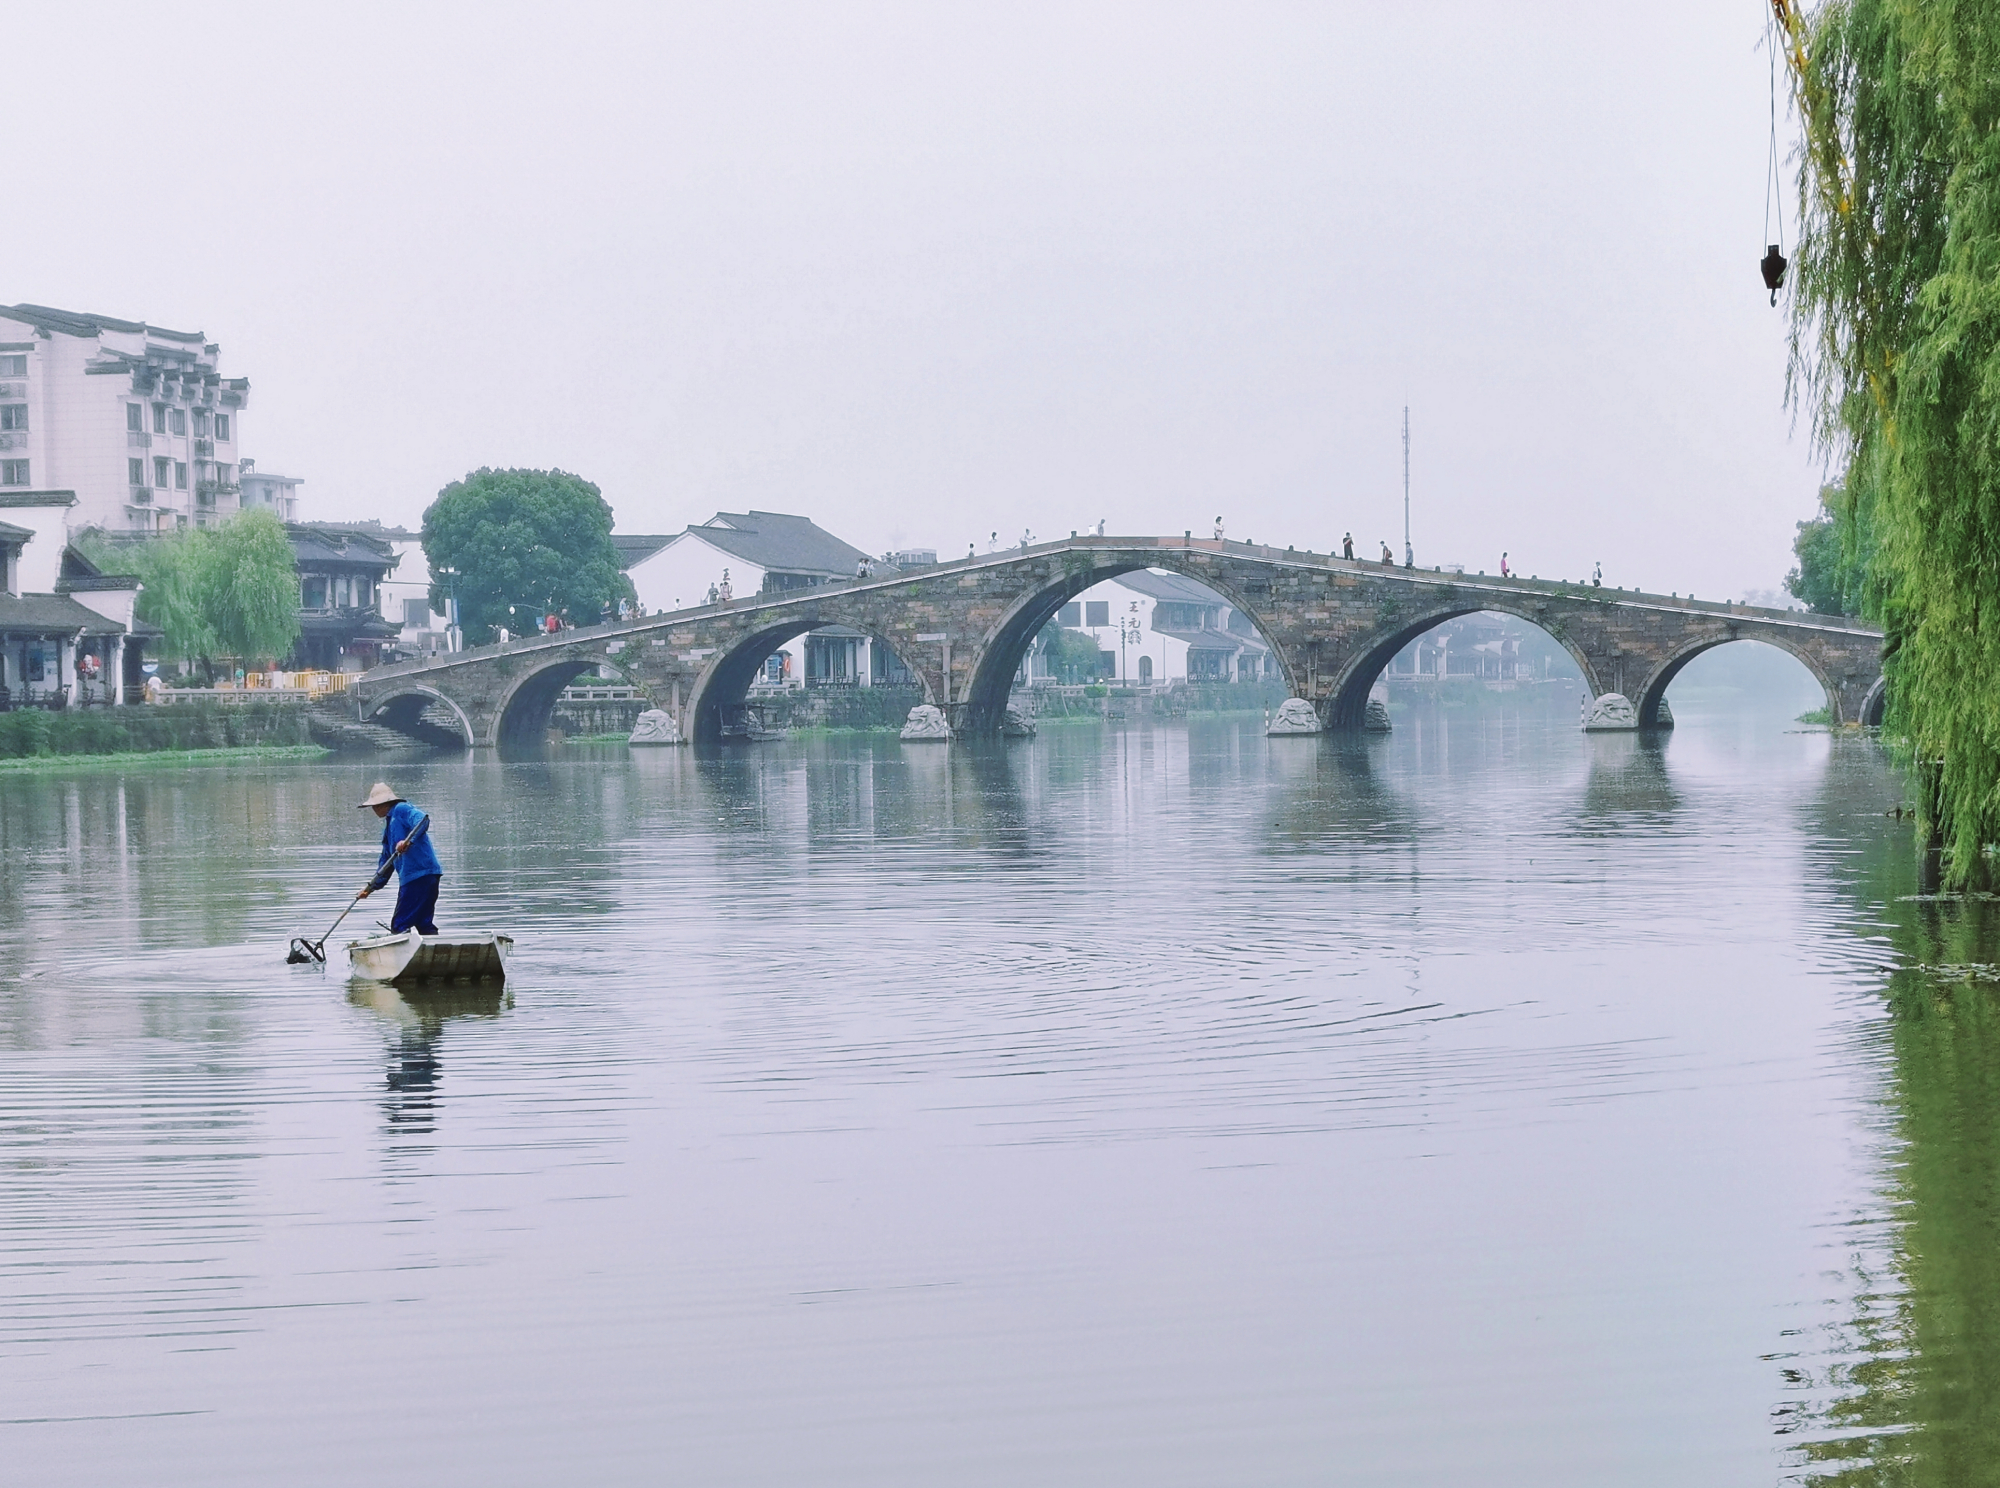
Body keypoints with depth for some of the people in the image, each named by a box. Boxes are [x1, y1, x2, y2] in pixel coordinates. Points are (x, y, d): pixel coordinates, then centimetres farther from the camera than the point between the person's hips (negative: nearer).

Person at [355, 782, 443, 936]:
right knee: (424, 924, 9)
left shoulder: (401, 809, -1)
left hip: (419, 874, -10)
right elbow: (386, 861, 31)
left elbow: (422, 820, -21)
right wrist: (372, 887, 26)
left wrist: (408, 841, -34)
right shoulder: (388, 826, 28)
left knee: (399, 926, -10)